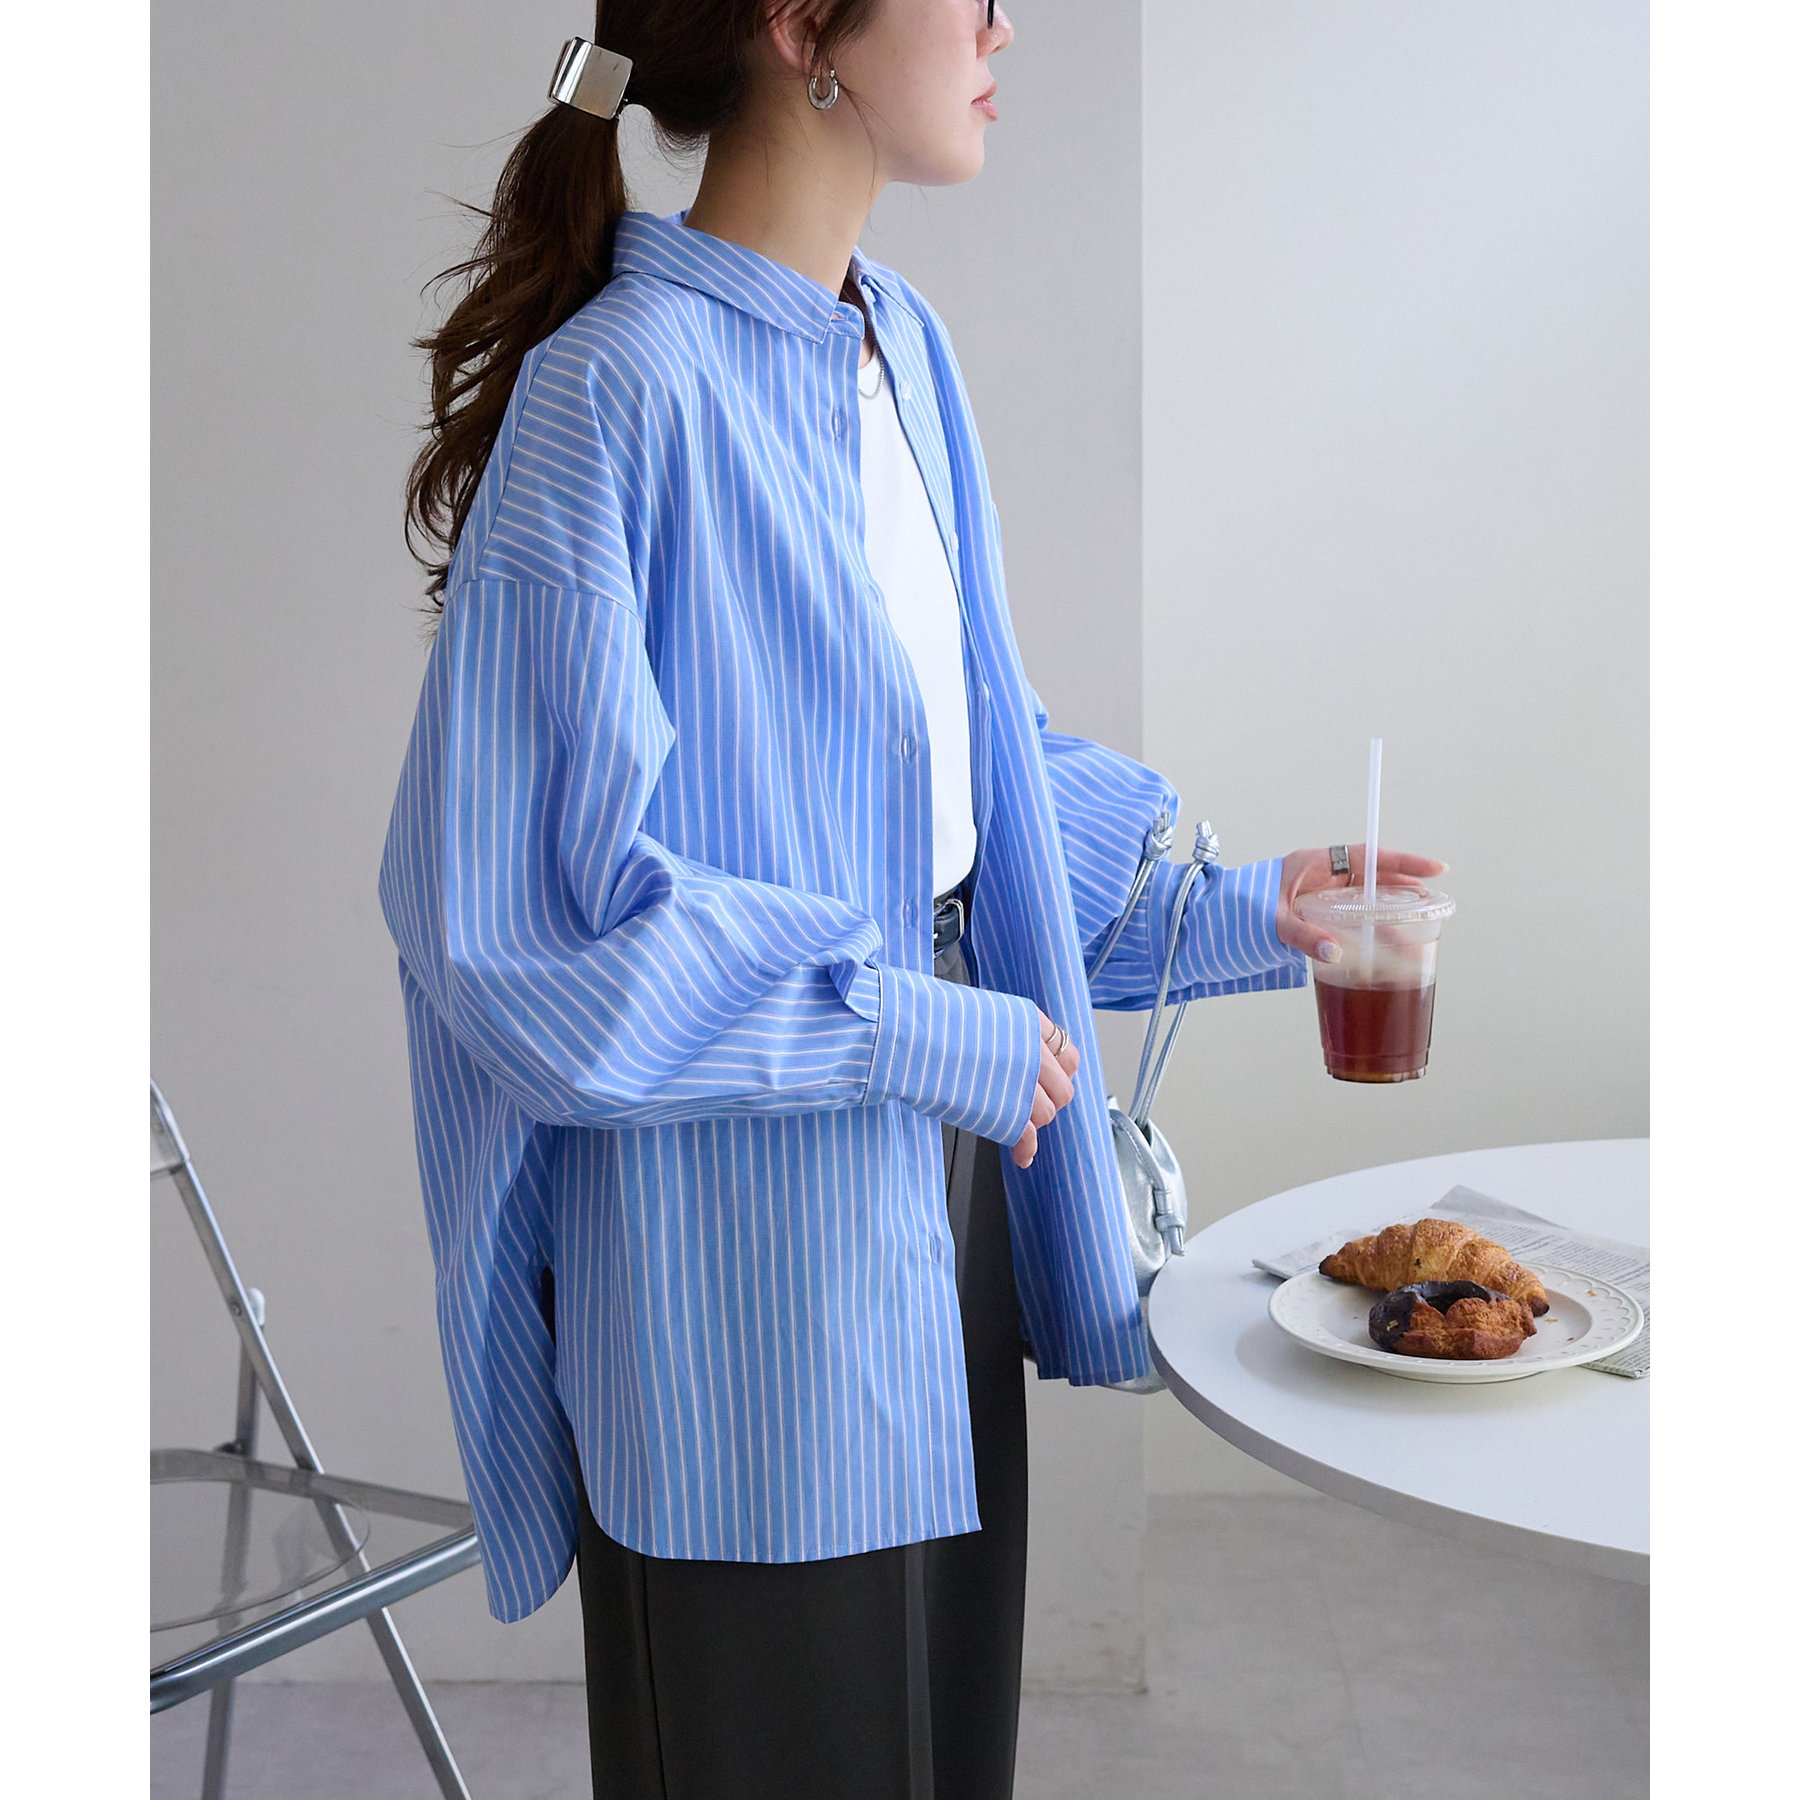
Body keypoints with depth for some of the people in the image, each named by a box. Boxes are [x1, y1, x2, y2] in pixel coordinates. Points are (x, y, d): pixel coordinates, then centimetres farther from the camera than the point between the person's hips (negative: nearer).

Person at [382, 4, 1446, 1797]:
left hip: (936, 1167, 8)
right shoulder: (620, 392, -20)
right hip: (749, 1253, -8)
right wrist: (921, 1033, -16)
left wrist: (1224, 910, 10)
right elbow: (525, 924, -21)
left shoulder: (904, 347, 6)